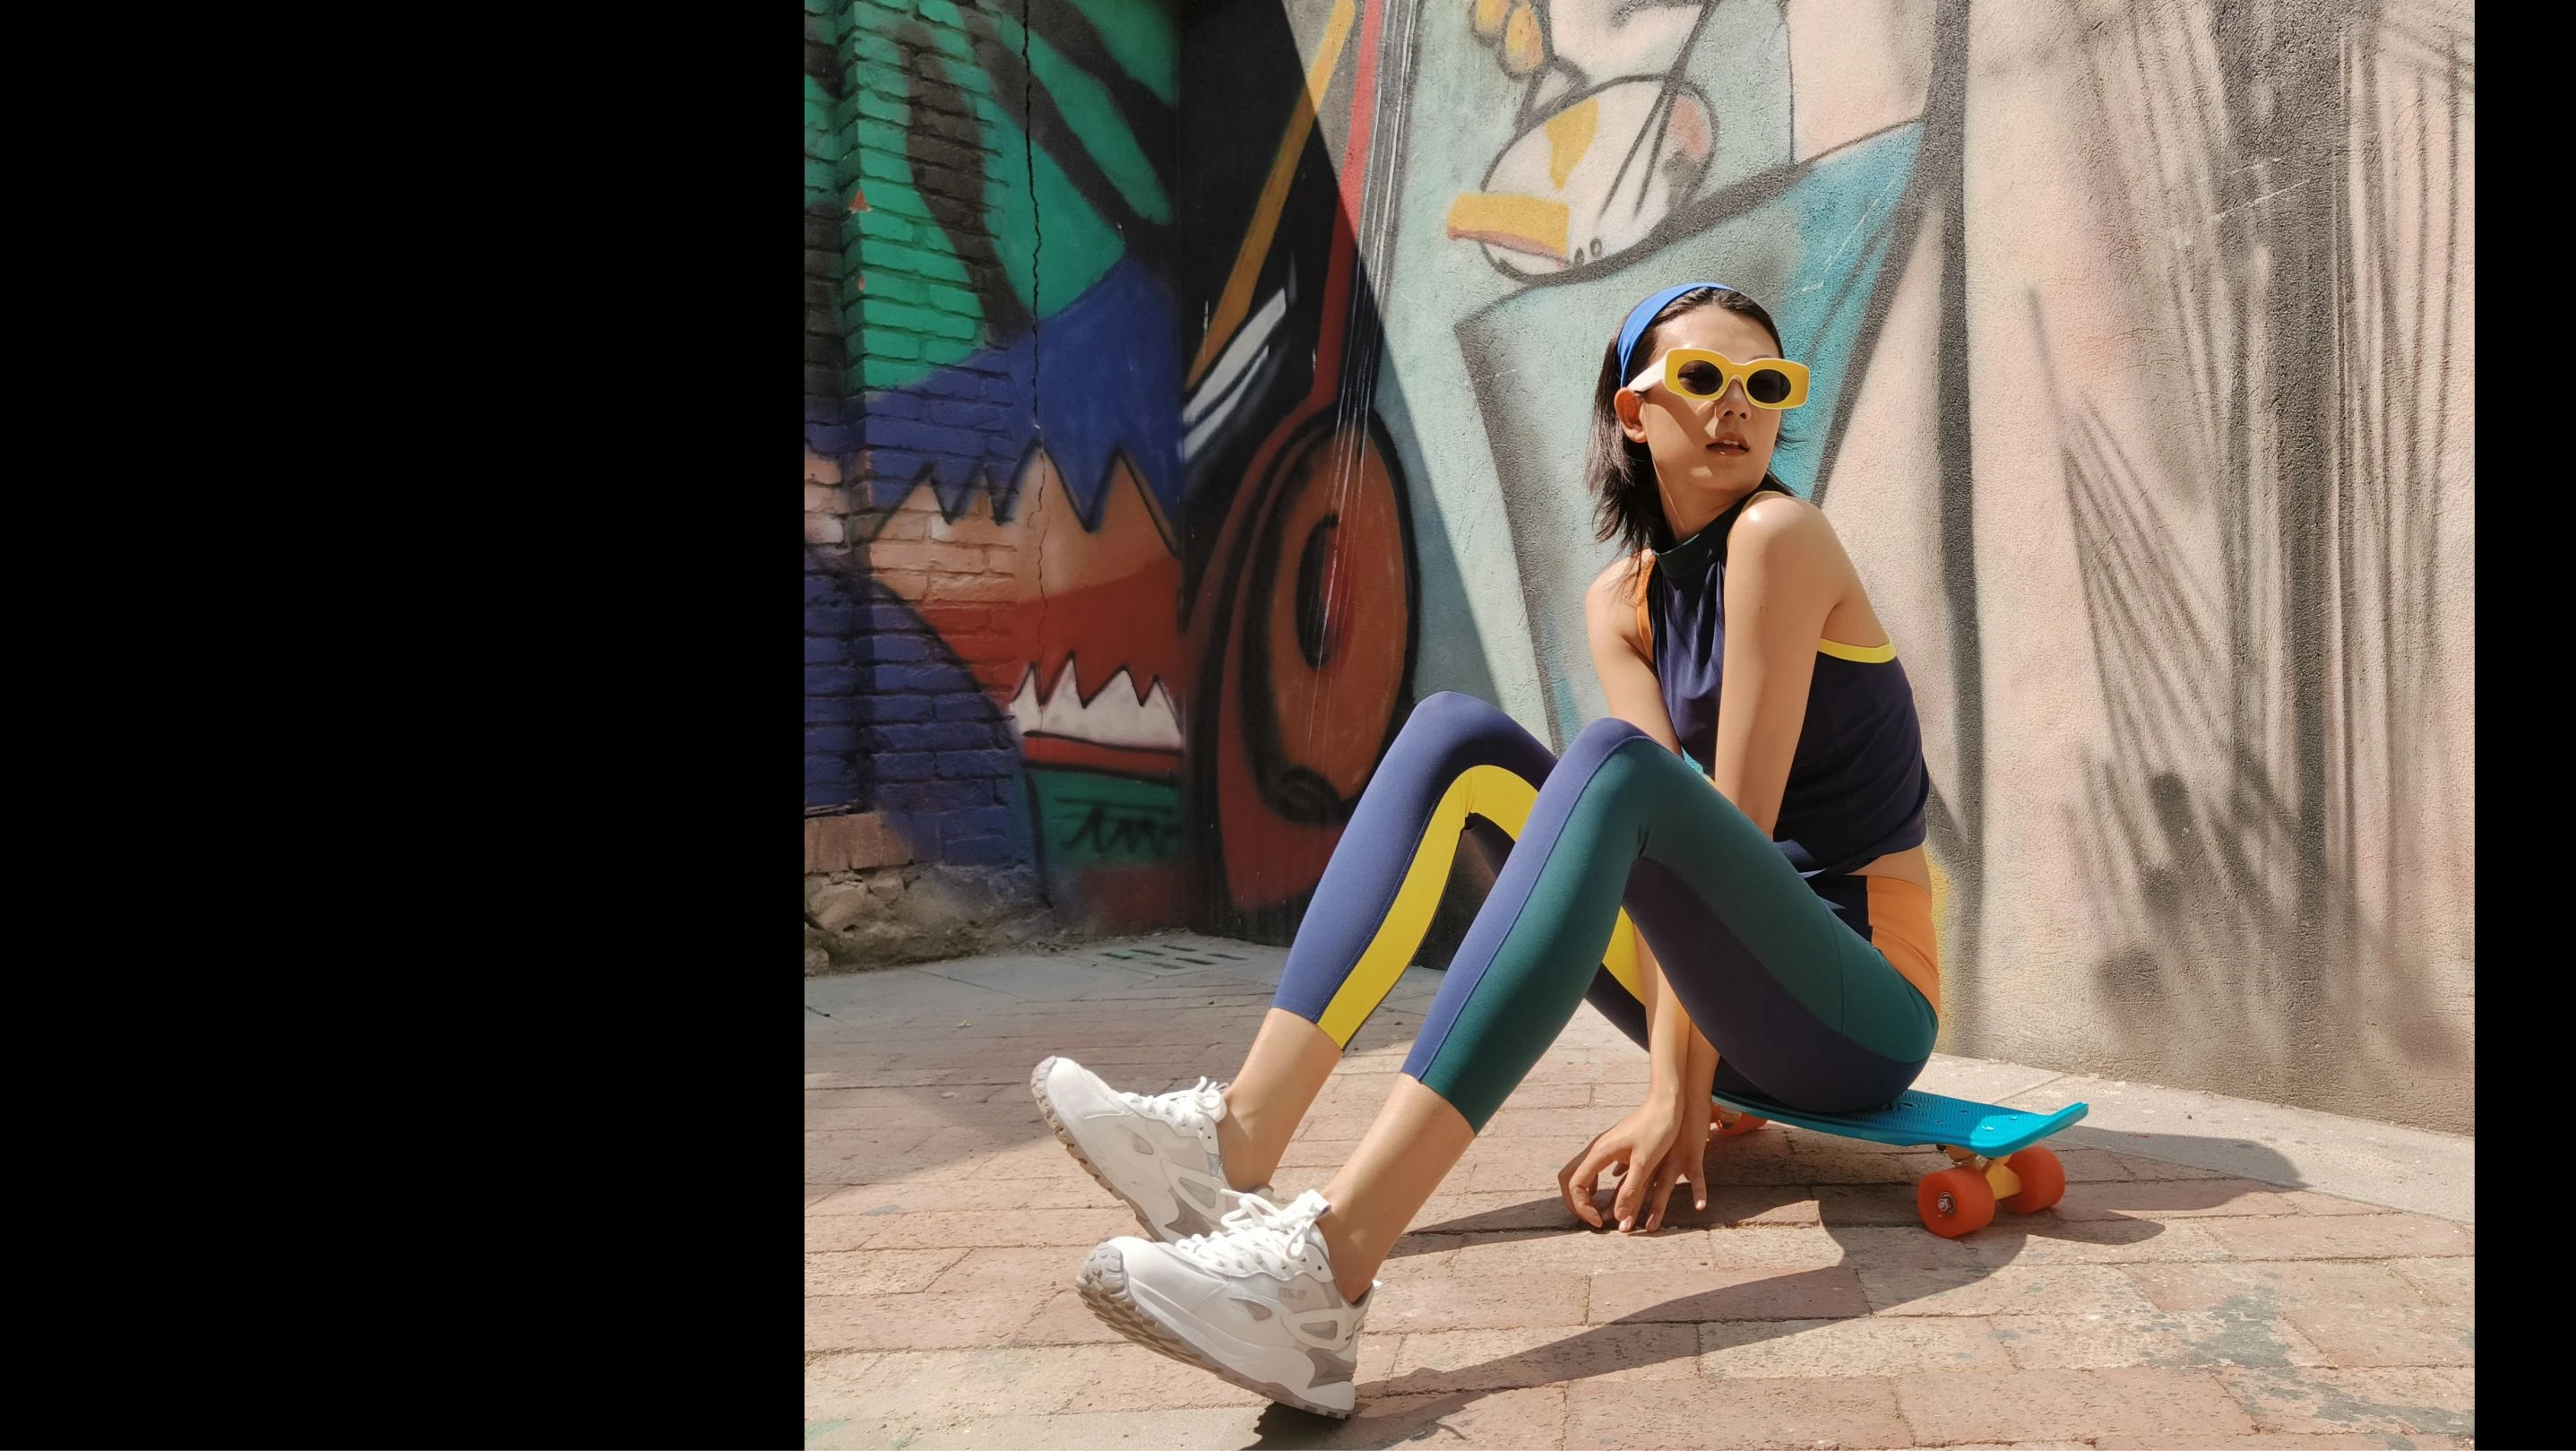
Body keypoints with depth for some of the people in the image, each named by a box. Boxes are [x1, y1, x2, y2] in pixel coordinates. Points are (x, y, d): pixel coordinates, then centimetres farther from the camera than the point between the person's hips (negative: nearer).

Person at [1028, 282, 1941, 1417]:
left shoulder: (1779, 533, -10)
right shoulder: (1618, 599, 7)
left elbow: (1738, 817, -17)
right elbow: (1666, 852, -7)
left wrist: (1681, 1094, -18)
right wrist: (1670, 1079, -19)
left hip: (1861, 1012, -6)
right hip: (1730, 995, 6)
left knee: (1610, 763, -33)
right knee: (1455, 738, -8)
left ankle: (1332, 1260, -50)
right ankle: (1241, 1135, -24)